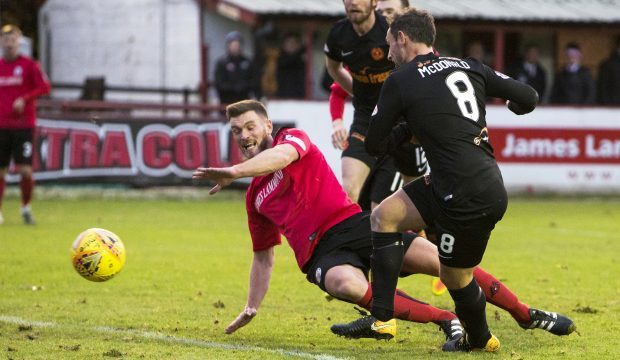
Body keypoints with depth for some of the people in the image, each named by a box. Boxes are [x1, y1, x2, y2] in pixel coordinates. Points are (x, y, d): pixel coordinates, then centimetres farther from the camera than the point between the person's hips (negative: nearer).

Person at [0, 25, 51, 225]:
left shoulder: (29, 65, 0)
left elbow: (44, 87, -6)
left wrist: (25, 99, -18)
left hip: (24, 124, -3)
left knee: (25, 170, -9)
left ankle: (26, 207, 11)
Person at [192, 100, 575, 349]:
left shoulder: (293, 138, 6)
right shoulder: (254, 197, 22)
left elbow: (281, 155, -21)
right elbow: (264, 256, 31)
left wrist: (232, 172, -33)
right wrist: (251, 308, 25)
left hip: (352, 223, -3)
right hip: (321, 253, 3)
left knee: (446, 260, -15)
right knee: (348, 285, -36)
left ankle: (527, 315, -1)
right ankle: (446, 320, -30)